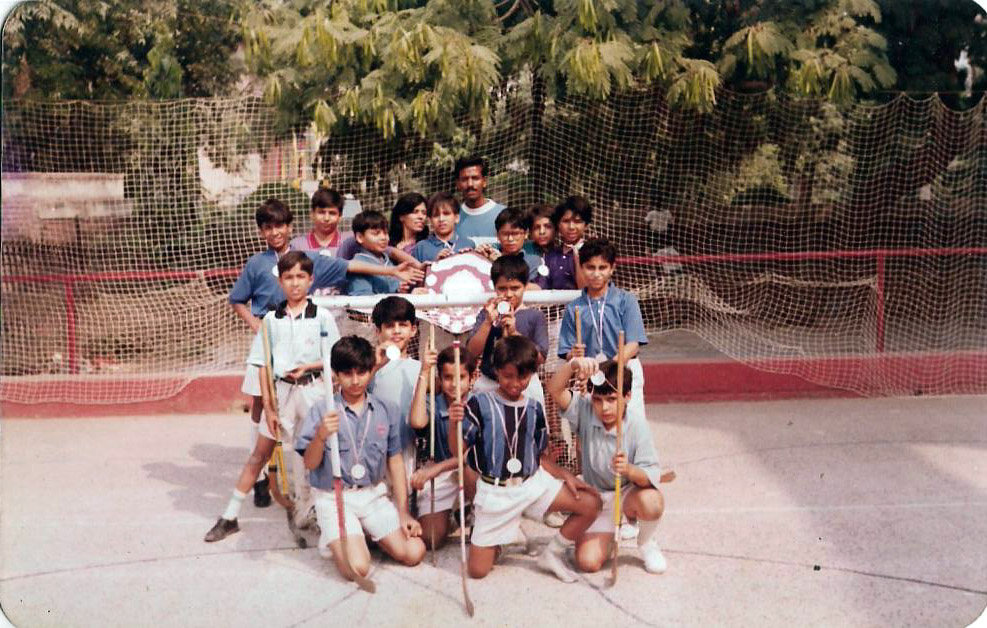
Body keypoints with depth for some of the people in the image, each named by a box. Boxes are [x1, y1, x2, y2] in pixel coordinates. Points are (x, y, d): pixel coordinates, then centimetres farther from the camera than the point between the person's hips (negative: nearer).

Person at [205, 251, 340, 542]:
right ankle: (230, 516, 13)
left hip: (312, 389, -2)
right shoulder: (271, 319, 3)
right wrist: (268, 406, -2)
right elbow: (263, 365, 3)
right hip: (281, 390, 2)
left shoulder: (322, 317, -2)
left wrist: (307, 366, -18)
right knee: (260, 453, 6)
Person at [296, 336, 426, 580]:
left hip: (374, 495, 4)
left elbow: (395, 461, 6)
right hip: (334, 498, -3)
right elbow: (310, 464, -9)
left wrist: (404, 512, 3)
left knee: (413, 553, -9)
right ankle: (333, 538, 13)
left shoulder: (386, 411, 1)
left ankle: (368, 532, 19)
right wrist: (321, 436, -31)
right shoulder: (322, 411, -8)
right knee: (357, 567, -20)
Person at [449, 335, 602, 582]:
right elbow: (458, 449, -11)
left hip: (533, 483, 3)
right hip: (495, 491, -3)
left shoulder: (534, 409, 2)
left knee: (590, 503, -12)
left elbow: (539, 455, 10)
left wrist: (564, 474, -4)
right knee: (478, 570, -4)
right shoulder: (480, 403, -10)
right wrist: (454, 424, -30)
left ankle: (552, 554, 9)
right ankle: (488, 539, 33)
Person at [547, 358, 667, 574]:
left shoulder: (637, 428, -19)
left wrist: (630, 470, -44)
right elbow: (555, 389, -29)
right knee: (588, 562, -14)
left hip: (628, 493, -2)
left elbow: (652, 475, -22)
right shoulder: (585, 412, -14)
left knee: (651, 502, -38)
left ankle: (646, 543, -1)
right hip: (596, 498, 2)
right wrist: (573, 364, -47)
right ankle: (610, 533, 23)